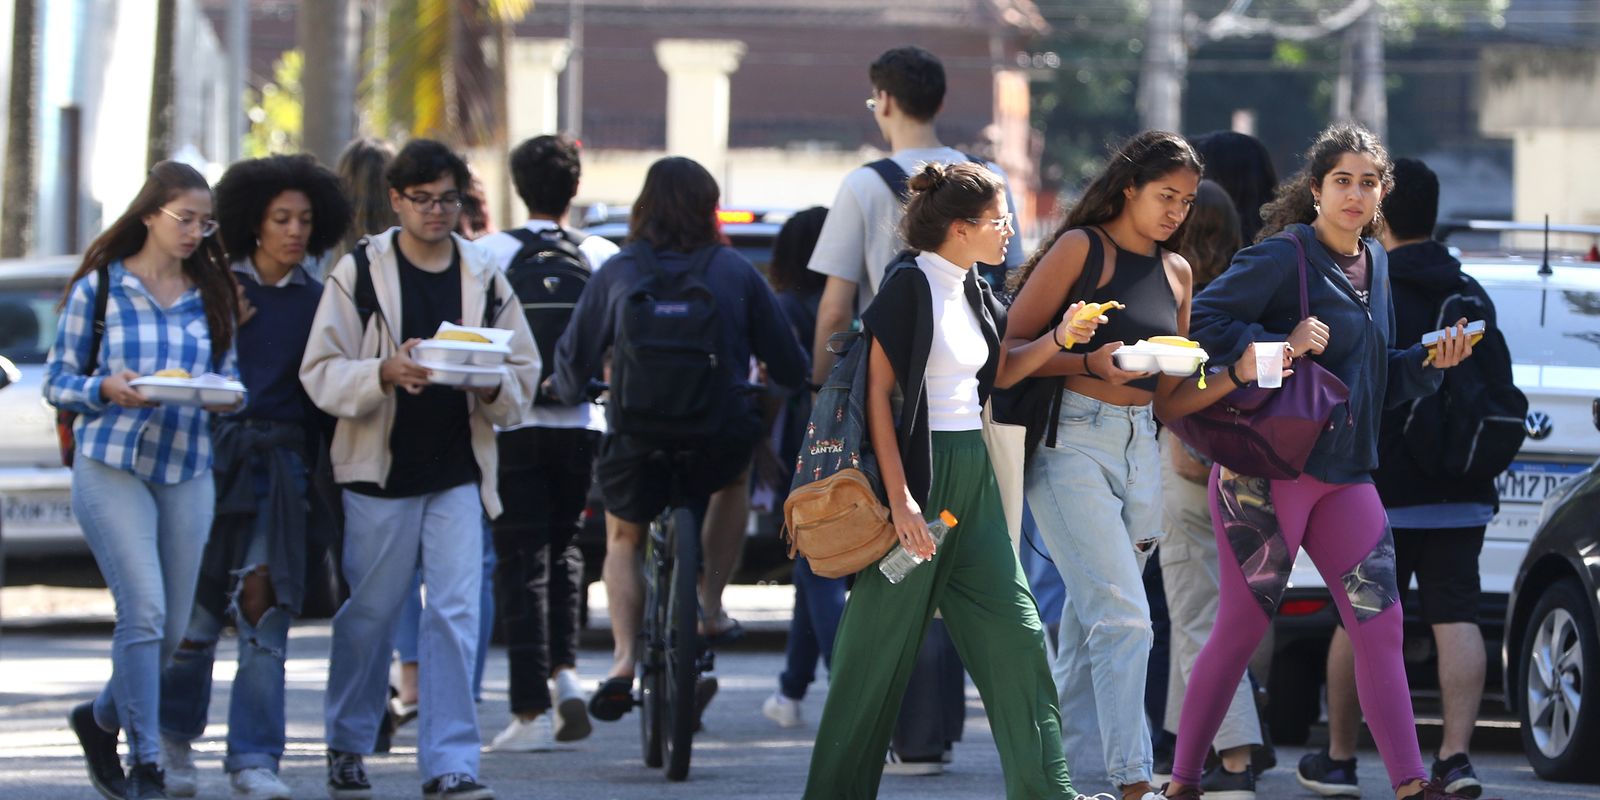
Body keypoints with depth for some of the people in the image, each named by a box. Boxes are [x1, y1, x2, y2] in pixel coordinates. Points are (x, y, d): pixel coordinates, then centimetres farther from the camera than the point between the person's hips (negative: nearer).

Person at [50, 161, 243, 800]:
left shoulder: (212, 296, 12)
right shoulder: (99, 287, 1)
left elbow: (231, 385, 15)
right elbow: (56, 382, 3)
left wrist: (227, 397, -9)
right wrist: (108, 389, -17)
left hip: (187, 471, 4)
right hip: (111, 466, -4)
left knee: (173, 627, 5)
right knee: (144, 610, -15)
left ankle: (101, 718, 32)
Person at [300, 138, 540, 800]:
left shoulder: (485, 278, 9)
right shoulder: (358, 273, -1)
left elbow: (524, 374, 11)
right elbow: (322, 373, -6)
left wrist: (491, 385, -12)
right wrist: (384, 373, -25)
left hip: (459, 474, 2)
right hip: (380, 472, -2)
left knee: (456, 615, -8)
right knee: (369, 615, 8)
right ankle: (347, 746, 26)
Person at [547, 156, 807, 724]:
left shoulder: (617, 272, 1)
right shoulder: (735, 272, 3)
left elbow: (574, 363, 5)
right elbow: (790, 367, 7)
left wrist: (567, 389, 28)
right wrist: (781, 384, 30)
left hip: (636, 440, 0)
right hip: (720, 438, 0)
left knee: (623, 540, 26)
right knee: (734, 478, 37)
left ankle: (624, 658, 5)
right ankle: (711, 602, 26)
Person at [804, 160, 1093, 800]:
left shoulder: (973, 292, 12)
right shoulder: (910, 285, -13)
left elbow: (1000, 370, 26)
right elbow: (878, 393, -16)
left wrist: (1058, 337, 7)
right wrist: (900, 499, -21)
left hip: (971, 472, 8)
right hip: (917, 471, -8)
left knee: (1013, 627, 4)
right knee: (883, 638, -2)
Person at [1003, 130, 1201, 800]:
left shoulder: (1176, 271, 17)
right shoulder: (1081, 247, -3)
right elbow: (1012, 348, -7)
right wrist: (1091, 364, -20)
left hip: (1140, 445, 7)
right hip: (1073, 438, -7)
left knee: (1091, 620, 8)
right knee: (1122, 618, -15)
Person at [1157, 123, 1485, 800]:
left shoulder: (1374, 263, 14)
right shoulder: (1284, 256, -9)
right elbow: (1203, 321, -15)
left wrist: (1430, 362, 6)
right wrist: (1280, 344, -23)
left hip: (1346, 474, 7)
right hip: (1266, 470, -7)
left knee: (1380, 624, 0)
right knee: (1241, 628, -2)